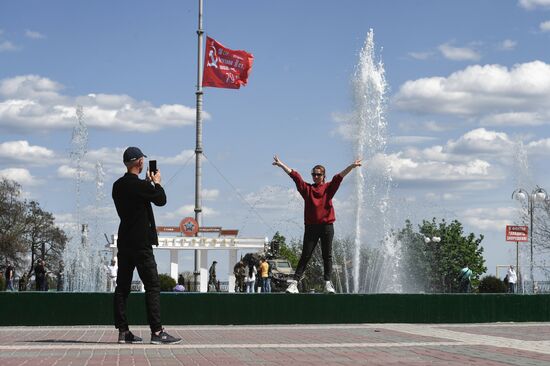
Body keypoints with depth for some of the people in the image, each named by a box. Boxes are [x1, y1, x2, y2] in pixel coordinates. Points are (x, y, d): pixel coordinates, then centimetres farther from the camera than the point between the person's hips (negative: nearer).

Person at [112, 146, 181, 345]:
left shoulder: (118, 186, 9)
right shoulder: (140, 185, -14)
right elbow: (161, 200, -3)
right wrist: (157, 182, 13)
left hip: (124, 242, 8)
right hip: (140, 243, -8)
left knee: (122, 287, 7)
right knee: (152, 286, -5)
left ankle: (123, 331, 9)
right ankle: (157, 332, -9)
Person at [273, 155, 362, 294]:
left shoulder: (328, 187, 8)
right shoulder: (307, 188, 10)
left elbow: (339, 177, -3)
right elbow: (294, 175, 5)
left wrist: (352, 166, -14)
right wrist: (281, 165, 0)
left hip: (327, 226, 0)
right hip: (311, 226, 0)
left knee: (327, 256, 3)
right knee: (305, 256, -1)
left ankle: (328, 283, 7)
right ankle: (294, 282, -5)